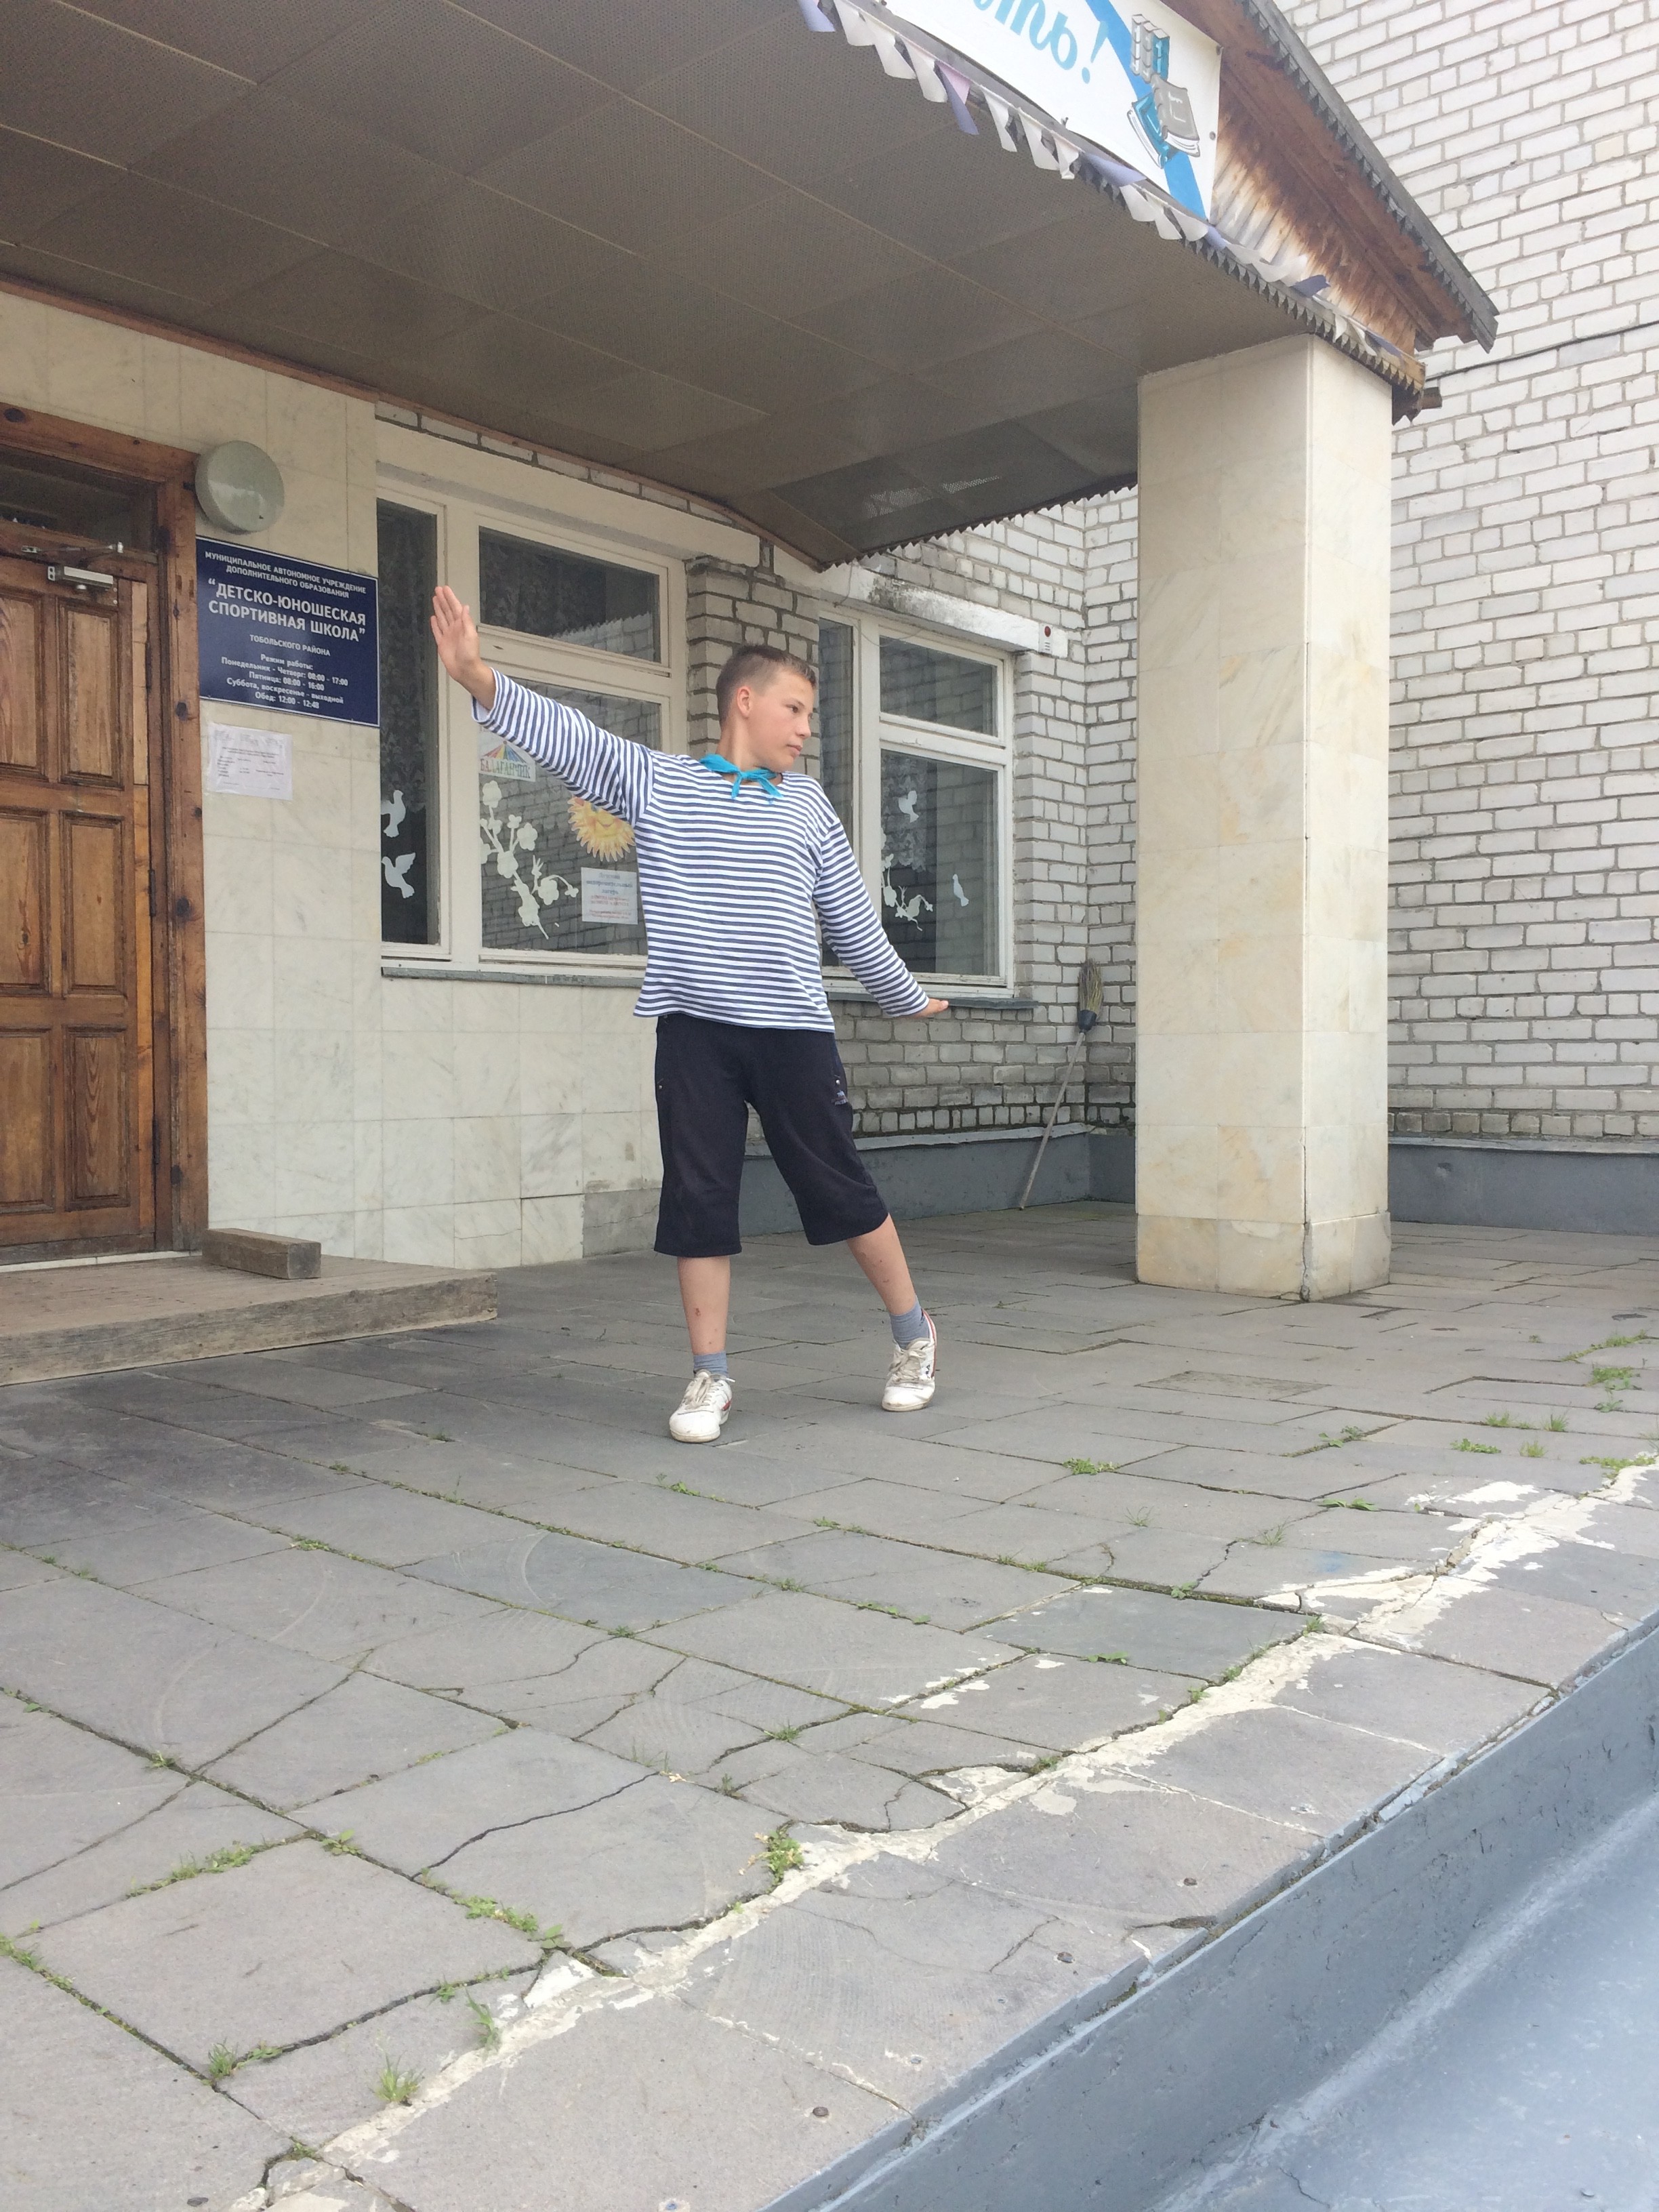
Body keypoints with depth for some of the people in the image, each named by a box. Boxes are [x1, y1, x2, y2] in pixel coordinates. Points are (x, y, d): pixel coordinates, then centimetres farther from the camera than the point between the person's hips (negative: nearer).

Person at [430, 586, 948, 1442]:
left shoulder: (807, 805, 12)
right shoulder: (655, 781, 6)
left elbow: (851, 916, 21)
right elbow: (565, 735, -7)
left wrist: (906, 997, 29)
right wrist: (479, 679, -23)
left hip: (792, 1030, 1)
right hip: (693, 1028, -1)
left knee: (841, 1188, 5)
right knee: (699, 1201, 2)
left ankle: (914, 1334, 25)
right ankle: (710, 1377, 14)